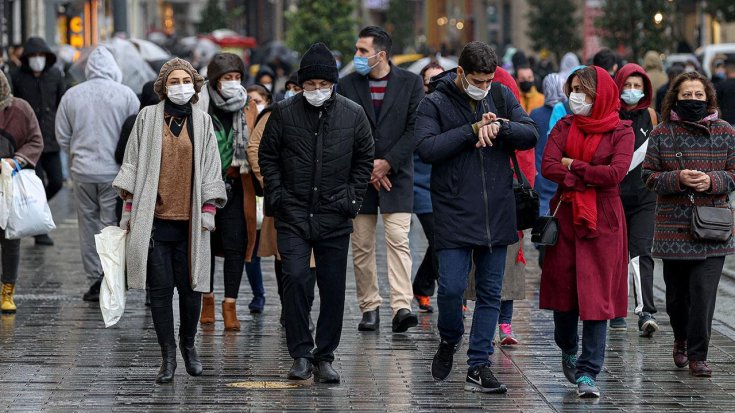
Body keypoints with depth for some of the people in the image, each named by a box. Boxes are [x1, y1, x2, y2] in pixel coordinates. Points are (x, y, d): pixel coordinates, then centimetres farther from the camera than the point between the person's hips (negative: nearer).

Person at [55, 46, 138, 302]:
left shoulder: (71, 95, 1)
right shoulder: (125, 94, -6)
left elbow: (62, 138, 6)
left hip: (82, 171, 2)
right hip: (115, 172, -2)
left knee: (88, 224, 12)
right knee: (112, 224, 2)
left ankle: (95, 277, 15)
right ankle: (107, 275, -10)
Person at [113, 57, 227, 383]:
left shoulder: (202, 121, 8)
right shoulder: (148, 117, 5)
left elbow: (211, 167, 9)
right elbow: (133, 163, 7)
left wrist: (209, 208, 1)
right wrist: (129, 207, 3)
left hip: (190, 219, 1)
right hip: (154, 217, -1)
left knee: (190, 286, 1)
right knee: (160, 289, 0)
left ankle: (189, 344, 23)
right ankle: (168, 355, 7)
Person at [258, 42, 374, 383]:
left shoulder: (353, 114, 2)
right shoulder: (284, 113, 0)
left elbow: (365, 160, 12)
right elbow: (267, 156, 9)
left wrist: (351, 198, 3)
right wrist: (277, 196, 0)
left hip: (334, 217, 1)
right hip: (294, 215, -1)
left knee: (333, 289, 4)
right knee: (295, 279, -14)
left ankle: (325, 357, 14)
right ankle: (301, 355, -4)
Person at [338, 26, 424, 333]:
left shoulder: (410, 83, 1)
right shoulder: (348, 85, 6)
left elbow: (415, 129, -4)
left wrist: (387, 163, -11)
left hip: (396, 174, -2)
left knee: (398, 241, -12)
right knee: (362, 246, 4)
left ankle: (401, 308, -19)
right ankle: (370, 307, 11)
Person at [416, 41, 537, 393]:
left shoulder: (502, 96, 7)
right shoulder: (435, 103, -4)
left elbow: (530, 135, 1)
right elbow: (427, 148, -17)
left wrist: (500, 126, -17)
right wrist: (473, 130, -17)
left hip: (497, 214, 4)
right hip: (454, 214, -4)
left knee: (490, 293, 5)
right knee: (451, 288, -9)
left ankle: (478, 366, 12)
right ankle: (449, 341, 21)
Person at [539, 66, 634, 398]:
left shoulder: (621, 132, -1)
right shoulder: (565, 127, 8)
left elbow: (615, 173, -16)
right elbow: (547, 166, -6)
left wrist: (572, 166, -9)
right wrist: (588, 178, -15)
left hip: (603, 221, -3)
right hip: (566, 217, 3)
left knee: (597, 295, -7)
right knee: (563, 287, 8)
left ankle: (588, 372, -4)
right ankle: (568, 351, 34)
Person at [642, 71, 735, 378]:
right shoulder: (662, 134, 5)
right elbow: (649, 176, 3)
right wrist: (678, 179, -14)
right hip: (673, 227, 1)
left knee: (704, 293, -9)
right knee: (676, 293, 9)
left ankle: (697, 355, -2)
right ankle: (681, 340, 36)